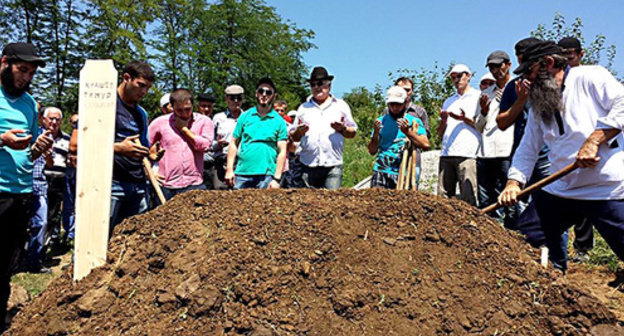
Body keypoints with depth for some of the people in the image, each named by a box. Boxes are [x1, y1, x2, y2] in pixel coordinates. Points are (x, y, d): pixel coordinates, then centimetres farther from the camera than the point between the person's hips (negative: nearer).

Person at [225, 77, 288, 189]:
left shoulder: (279, 121, 4)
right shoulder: (245, 116, 9)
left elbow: (282, 152, 0)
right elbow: (234, 143, 9)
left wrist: (277, 178, -8)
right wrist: (229, 169, -1)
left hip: (266, 176, -2)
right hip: (242, 174, 2)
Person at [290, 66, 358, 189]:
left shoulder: (341, 105, 16)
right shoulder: (303, 108, 18)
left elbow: (353, 132, 14)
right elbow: (293, 137, 16)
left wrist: (342, 129, -6)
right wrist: (299, 132, -5)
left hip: (333, 165, -1)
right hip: (308, 166, 2)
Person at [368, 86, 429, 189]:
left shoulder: (414, 121, 9)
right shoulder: (381, 121, 13)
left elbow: (426, 145, -6)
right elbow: (372, 151, 9)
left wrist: (407, 132, -14)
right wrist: (376, 134, -7)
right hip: (382, 170, 1)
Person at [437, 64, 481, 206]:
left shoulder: (479, 96, 10)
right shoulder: (448, 101, 26)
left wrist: (466, 119, -11)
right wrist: (443, 121, 3)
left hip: (467, 155, -5)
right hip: (446, 155, 5)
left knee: (468, 199, -10)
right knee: (443, 197, 3)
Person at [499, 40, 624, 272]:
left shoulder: (589, 77, -1)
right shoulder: (539, 105, 17)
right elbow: (528, 148, 13)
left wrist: (594, 140, -21)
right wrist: (513, 182, -1)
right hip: (561, 191, 7)